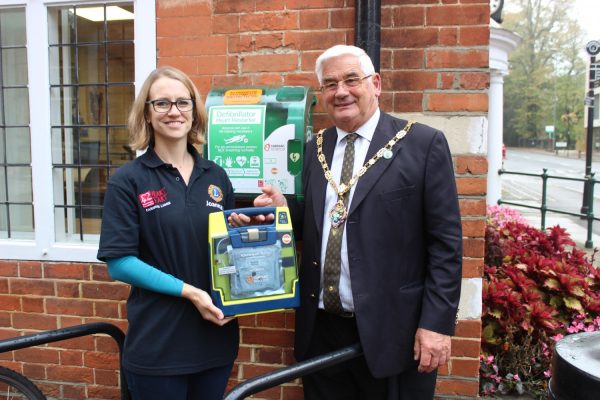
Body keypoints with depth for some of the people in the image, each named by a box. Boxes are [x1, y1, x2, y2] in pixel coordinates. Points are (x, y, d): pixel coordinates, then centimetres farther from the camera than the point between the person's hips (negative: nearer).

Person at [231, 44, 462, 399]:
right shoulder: (313, 150, 9)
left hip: (391, 331, -4)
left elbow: (446, 240, -7)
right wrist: (282, 209, -6)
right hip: (321, 329, 4)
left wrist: (437, 322, -11)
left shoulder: (424, 144, -5)